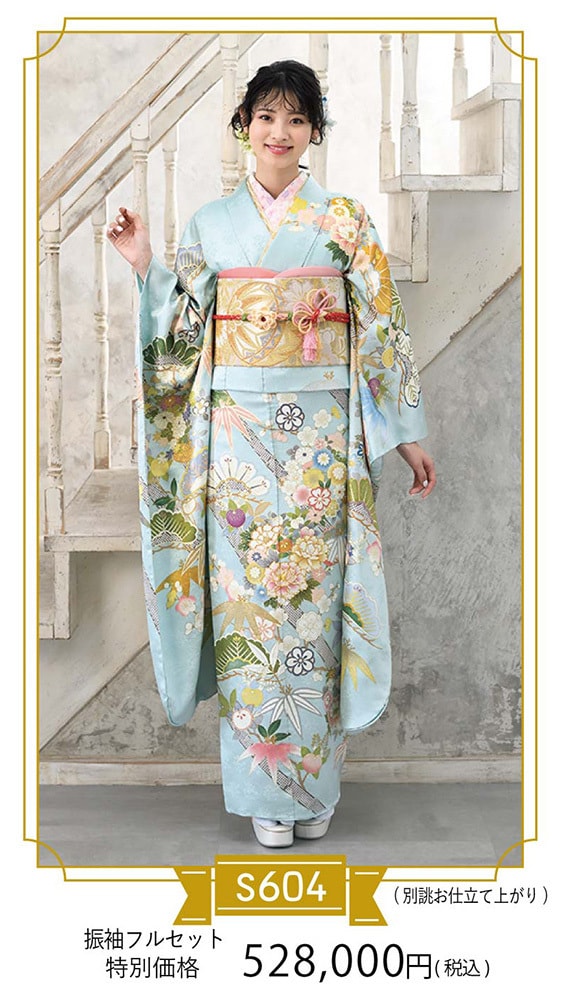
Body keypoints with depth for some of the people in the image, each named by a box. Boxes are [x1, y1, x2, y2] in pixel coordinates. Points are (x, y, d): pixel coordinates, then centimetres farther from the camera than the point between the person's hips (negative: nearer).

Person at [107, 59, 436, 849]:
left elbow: (383, 329, 5)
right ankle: (265, 790, 13)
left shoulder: (345, 219, 6)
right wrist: (145, 266, -1)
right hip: (241, 430, 1)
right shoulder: (211, 223, 10)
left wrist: (408, 435, 2)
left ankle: (315, 781, 16)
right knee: (248, 595, 0)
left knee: (315, 594, 1)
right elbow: (181, 334, 11)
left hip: (324, 432, -1)